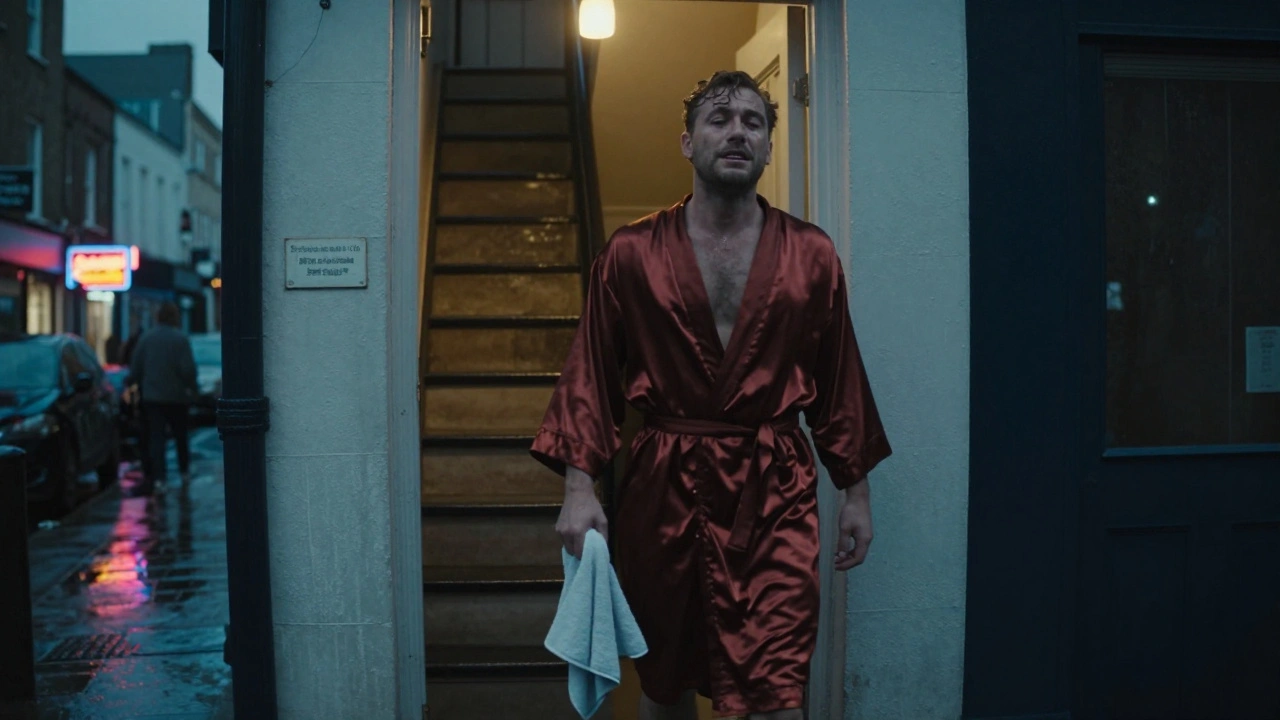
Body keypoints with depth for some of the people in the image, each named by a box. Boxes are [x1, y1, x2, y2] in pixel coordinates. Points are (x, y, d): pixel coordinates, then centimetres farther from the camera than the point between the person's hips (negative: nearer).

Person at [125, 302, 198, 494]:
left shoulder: (145, 338, 0)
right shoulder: (181, 339, -9)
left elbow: (135, 367, 2)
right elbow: (188, 368, -14)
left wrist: (131, 382, 18)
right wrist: (193, 388, 1)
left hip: (151, 396, 1)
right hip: (176, 396, -1)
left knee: (155, 436, 0)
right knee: (180, 435, 15)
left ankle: (157, 477, -8)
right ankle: (184, 470, 25)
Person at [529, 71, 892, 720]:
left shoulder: (812, 256, 4)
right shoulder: (630, 254, 1)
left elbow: (840, 382, 9)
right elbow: (590, 376, 0)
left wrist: (856, 492, 10)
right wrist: (579, 485, -9)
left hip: (775, 494, 0)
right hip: (664, 489, 1)